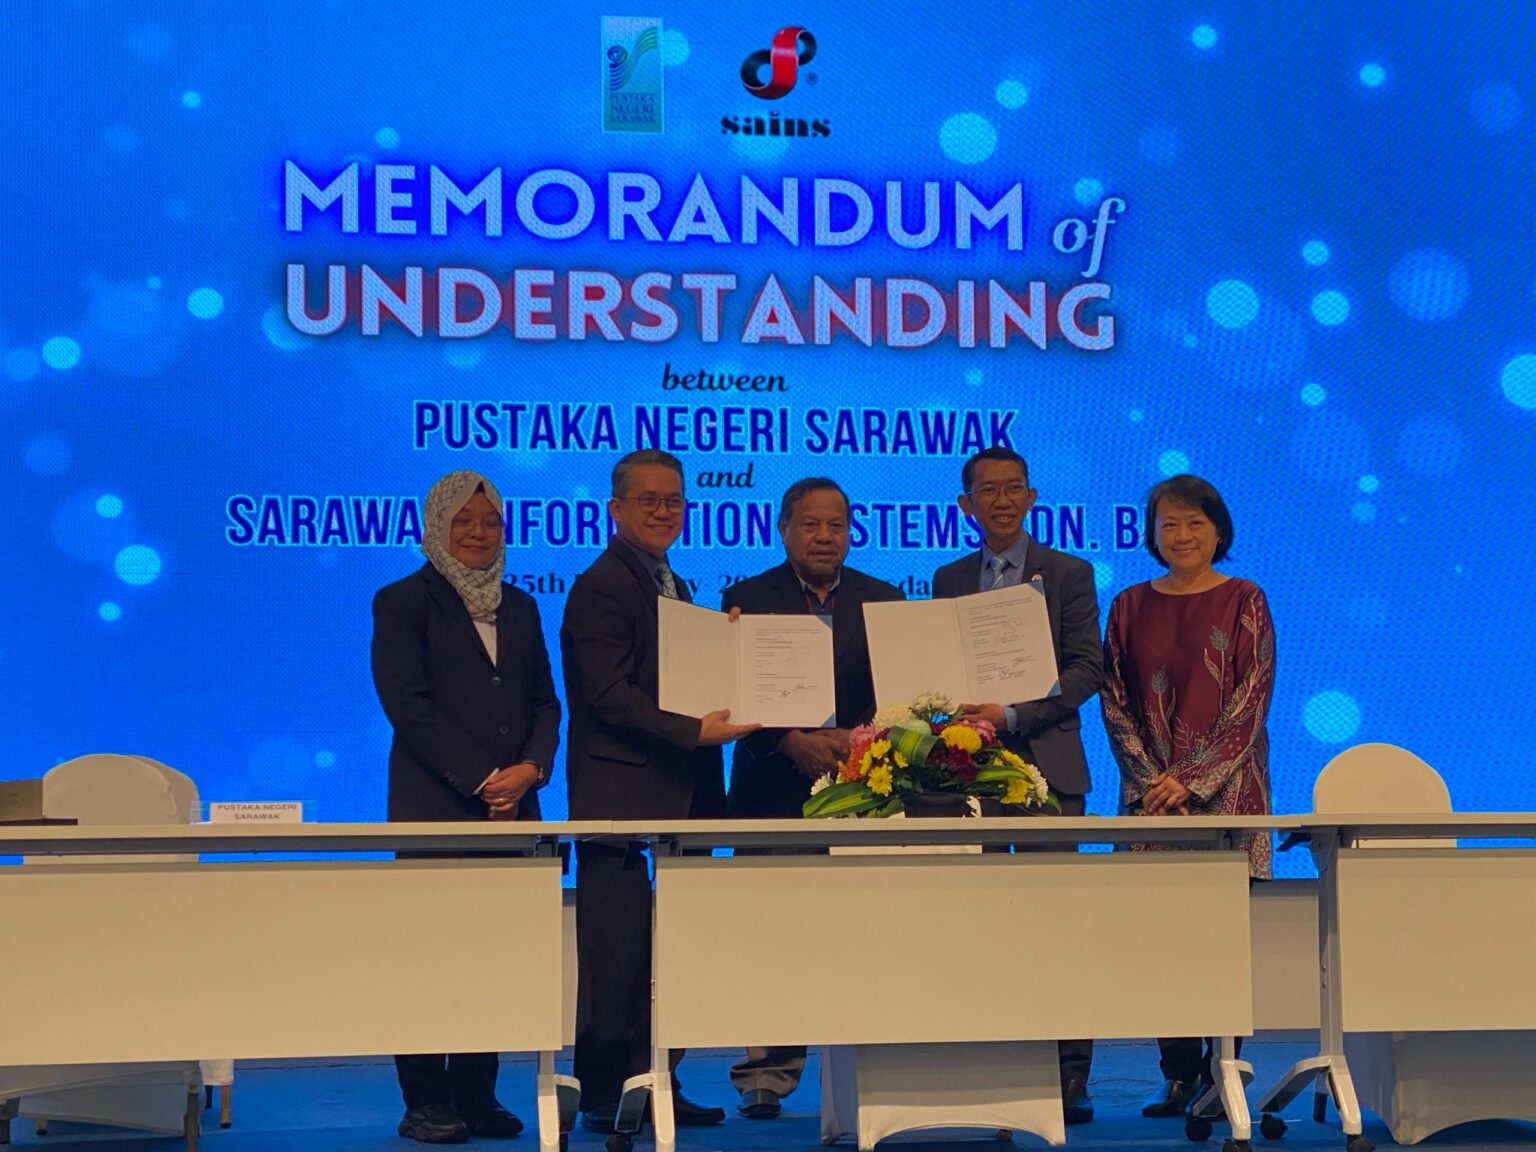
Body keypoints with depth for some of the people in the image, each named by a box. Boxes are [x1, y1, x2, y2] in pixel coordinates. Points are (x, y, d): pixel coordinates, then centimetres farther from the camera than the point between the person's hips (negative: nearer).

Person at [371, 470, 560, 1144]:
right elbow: (407, 703, -8)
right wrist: (482, 779, -12)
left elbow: (545, 702, 16)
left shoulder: (520, 607, 18)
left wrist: (531, 768, -4)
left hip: (512, 808, 5)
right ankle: (427, 1102, 1)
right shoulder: (403, 602, 1)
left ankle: (478, 1095, 8)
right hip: (436, 807, -5)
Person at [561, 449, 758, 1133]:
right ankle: (605, 1095, 4)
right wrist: (695, 732, -24)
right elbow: (609, 695, -17)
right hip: (622, 796, -9)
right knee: (618, 950, -3)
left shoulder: (675, 588, 21)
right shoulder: (601, 587, -8)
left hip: (678, 794, 9)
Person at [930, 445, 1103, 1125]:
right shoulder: (949, 580, 16)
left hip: (1044, 764, -3)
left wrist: (1013, 716, -14)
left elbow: (1085, 670, -2)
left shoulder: (1068, 573, 6)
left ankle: (1069, 1079, -1)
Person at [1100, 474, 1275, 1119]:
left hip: (1226, 788, -2)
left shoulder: (1244, 603, 2)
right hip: (1150, 791, 2)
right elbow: (1115, 702, 6)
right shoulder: (1130, 607, 10)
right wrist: (1151, 779, -7)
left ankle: (1221, 1070, 0)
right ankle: (1178, 1072, 4)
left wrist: (1191, 780, -12)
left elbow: (1251, 702, -4)